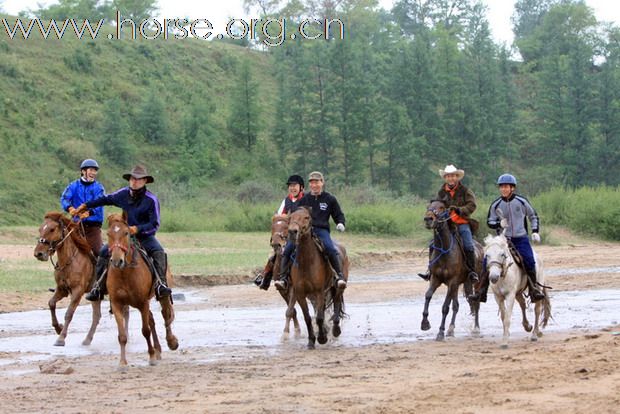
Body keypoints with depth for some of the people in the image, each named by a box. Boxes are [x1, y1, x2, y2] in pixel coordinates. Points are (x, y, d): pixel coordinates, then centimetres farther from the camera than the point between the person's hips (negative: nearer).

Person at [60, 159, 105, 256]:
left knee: (98, 250, -13)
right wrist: (70, 208, -33)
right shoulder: (74, 186, 6)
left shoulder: (98, 187, 1)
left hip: (93, 225, -2)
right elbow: (64, 199, -10)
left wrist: (89, 212, -36)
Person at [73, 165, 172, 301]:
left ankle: (160, 285, -37)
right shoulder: (123, 194, 0)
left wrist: (138, 229, -31)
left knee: (159, 252, -32)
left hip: (145, 236, -4)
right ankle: (98, 287, -5)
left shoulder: (151, 200, -13)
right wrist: (85, 206, 19)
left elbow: (154, 225, -15)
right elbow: (106, 199, 18)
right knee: (104, 252, -12)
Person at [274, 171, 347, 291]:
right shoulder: (304, 199, 17)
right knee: (287, 249, -18)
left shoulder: (329, 199, 11)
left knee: (331, 250, -30)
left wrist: (340, 223, -3)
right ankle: (283, 278, -15)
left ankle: (340, 276, -25)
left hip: (321, 230, -2)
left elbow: (339, 215, 18)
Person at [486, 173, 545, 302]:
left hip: (521, 238, -1)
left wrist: (535, 232, 2)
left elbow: (533, 216, 13)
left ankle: (534, 289, -8)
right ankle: (482, 290, -3)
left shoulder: (521, 201, 0)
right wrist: (499, 223, -12)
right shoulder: (496, 204, 2)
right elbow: (489, 221, 10)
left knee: (529, 261, -21)